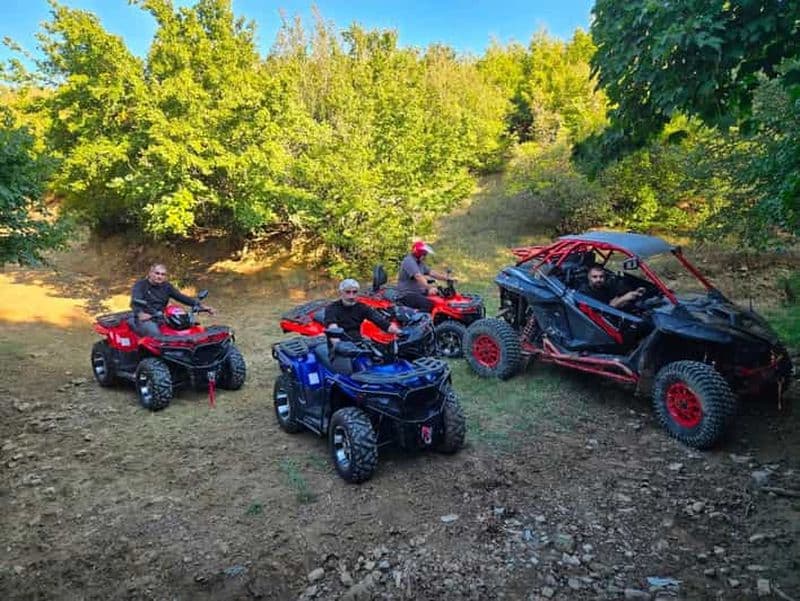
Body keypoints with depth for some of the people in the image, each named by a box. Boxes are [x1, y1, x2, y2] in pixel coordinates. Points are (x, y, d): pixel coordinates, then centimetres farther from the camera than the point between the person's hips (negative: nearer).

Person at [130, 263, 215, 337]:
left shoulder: (166, 286, 13)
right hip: (145, 320, -4)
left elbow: (182, 297, 3)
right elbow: (135, 302, -19)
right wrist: (140, 314, -43)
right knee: (155, 333, -35)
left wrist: (200, 305, -11)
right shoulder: (140, 285, -2)